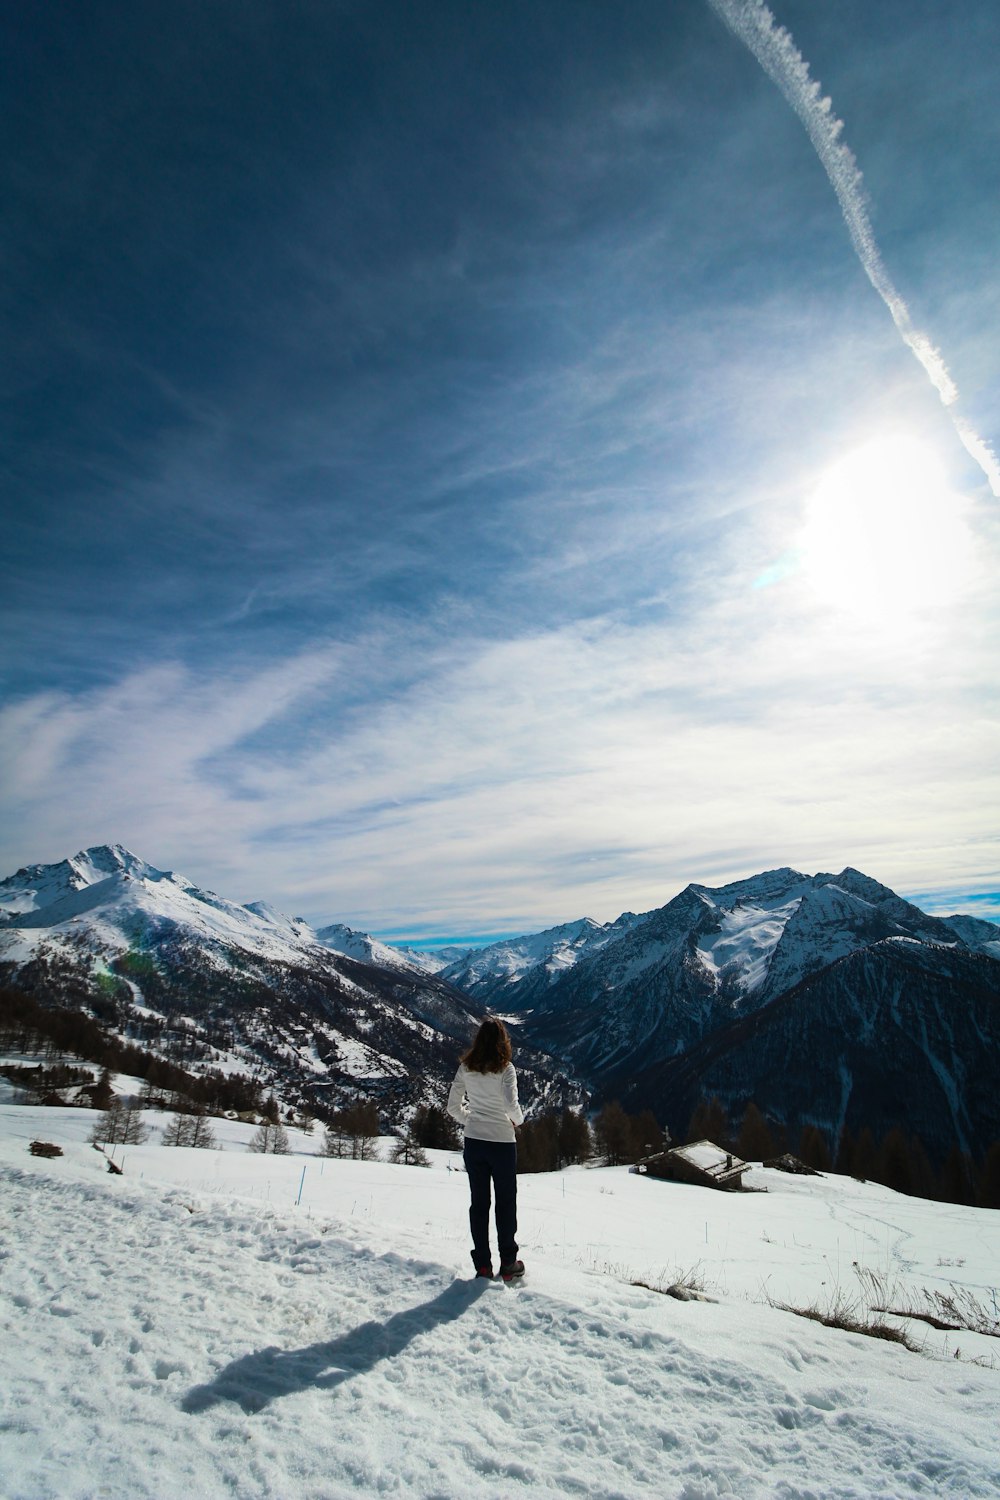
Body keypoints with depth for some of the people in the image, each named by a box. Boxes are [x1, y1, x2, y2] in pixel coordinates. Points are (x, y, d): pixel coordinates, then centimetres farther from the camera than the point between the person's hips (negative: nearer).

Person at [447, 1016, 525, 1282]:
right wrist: (517, 1120, -4)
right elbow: (511, 1104, -25)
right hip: (502, 1143, -3)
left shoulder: (466, 1068, -3)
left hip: (473, 1142, 3)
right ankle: (508, 1264, 21)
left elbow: (453, 1106, 1)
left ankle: (482, 1265, 21)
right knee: (506, 1203, 13)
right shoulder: (505, 1068, -15)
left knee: (478, 1202, 14)